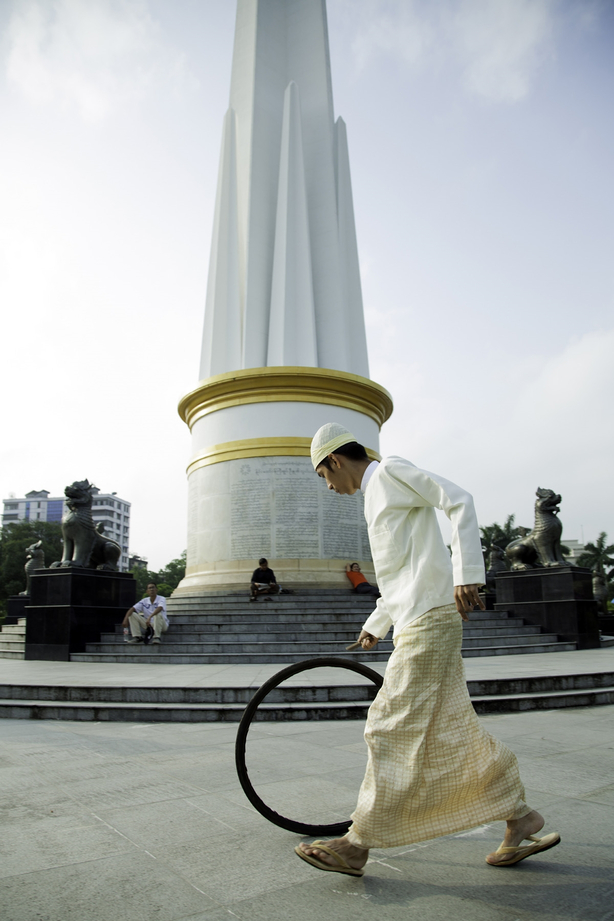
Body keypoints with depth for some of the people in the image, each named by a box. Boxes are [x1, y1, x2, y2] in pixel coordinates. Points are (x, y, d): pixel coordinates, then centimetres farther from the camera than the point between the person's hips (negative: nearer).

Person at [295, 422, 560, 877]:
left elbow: (460, 501, -15)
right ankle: (521, 819, 21)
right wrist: (375, 625, 31)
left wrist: (467, 575, -22)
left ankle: (357, 845, 5)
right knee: (451, 729, 11)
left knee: (396, 729, -4)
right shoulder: (378, 495, 24)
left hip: (430, 618, -10)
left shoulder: (390, 471, -4)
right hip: (417, 622, 10)